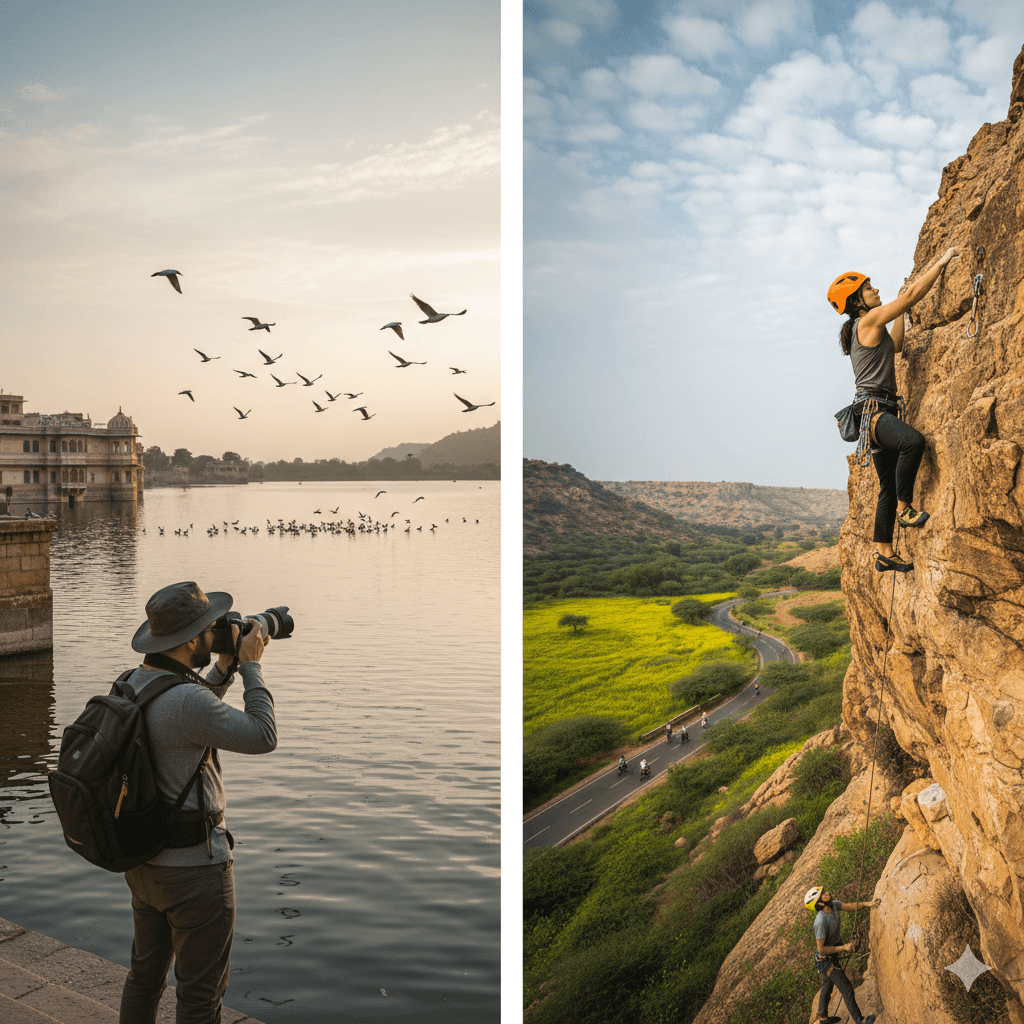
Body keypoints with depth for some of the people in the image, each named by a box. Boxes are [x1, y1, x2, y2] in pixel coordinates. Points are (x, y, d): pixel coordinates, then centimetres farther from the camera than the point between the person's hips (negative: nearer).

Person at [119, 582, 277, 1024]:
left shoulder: (130, 685, 1)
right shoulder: (186, 700, -28)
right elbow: (262, 738, -18)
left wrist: (224, 668, 6)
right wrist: (251, 666, -11)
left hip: (142, 856, 9)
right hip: (193, 866, -9)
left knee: (146, 970, 25)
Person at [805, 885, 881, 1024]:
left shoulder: (834, 905, -14)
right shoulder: (821, 921, -36)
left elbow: (848, 906, 5)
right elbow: (821, 949, -29)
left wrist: (867, 904, -10)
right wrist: (843, 948, -25)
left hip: (833, 955, 9)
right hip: (825, 959, -9)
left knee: (828, 984, 27)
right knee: (847, 989, 1)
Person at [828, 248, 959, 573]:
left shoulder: (864, 329, 21)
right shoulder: (869, 320, -6)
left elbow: (895, 346, 36)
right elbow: (913, 295, -8)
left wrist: (901, 310, 35)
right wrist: (941, 262, 1)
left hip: (880, 411, 10)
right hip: (872, 409, -10)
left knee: (888, 485, 9)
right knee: (913, 441, -37)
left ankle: (884, 553, 13)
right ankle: (904, 509, -23)